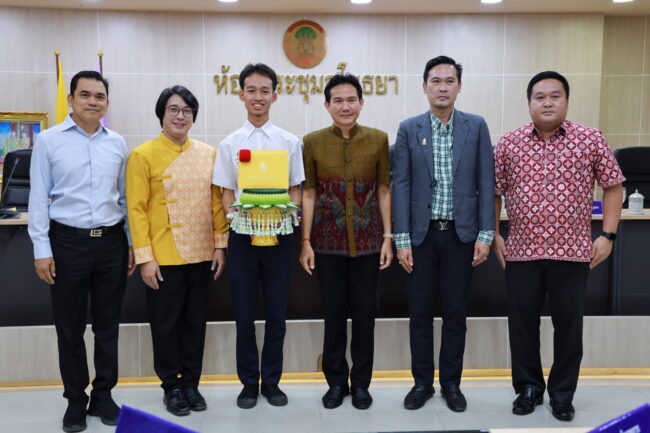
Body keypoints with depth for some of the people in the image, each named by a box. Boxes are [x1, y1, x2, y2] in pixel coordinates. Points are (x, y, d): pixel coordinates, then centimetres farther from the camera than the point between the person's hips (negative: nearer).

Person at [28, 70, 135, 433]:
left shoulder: (118, 143, 6)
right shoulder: (49, 140, -2)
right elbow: (39, 198, -2)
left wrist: (133, 243, 8)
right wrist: (42, 249, -7)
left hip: (111, 242, 3)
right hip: (68, 242, -2)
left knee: (108, 324, 11)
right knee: (70, 327, 8)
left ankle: (103, 396, 26)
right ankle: (76, 400, 24)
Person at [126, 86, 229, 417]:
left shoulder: (208, 154, 6)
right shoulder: (143, 155, -6)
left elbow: (217, 202, 8)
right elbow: (136, 209, -8)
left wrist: (220, 244, 3)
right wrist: (144, 256, -12)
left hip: (201, 254, 4)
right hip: (163, 257, -3)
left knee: (196, 320, 12)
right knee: (166, 322, 8)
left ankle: (191, 382, 28)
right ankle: (171, 385, 25)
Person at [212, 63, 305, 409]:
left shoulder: (289, 142, 2)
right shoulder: (229, 144, 3)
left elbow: (295, 190, 5)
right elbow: (226, 194, 4)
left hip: (278, 236, 0)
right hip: (242, 235, 0)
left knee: (276, 313, 9)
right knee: (245, 314, 8)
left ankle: (272, 381, 25)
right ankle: (249, 383, 24)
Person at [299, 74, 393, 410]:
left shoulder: (378, 139, 1)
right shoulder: (313, 142, 0)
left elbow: (384, 191, 3)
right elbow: (309, 193, 1)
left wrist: (388, 237, -1)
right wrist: (306, 242, -2)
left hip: (367, 241, 0)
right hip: (328, 241, 0)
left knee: (365, 313, 7)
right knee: (334, 313, 9)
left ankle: (361, 383, 24)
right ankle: (336, 382, 26)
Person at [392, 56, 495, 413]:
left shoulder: (476, 126, 2)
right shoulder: (409, 129, 1)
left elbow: (485, 183, 1)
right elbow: (401, 186, -1)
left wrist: (485, 235, -4)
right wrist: (401, 240, -6)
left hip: (461, 233, 0)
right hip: (421, 234, 0)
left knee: (455, 312, 9)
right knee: (420, 313, 8)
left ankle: (451, 383, 24)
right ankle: (422, 382, 23)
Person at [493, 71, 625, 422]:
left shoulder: (591, 140, 0)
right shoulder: (508, 143, 3)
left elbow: (613, 187, 5)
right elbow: (494, 191, 8)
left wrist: (608, 235, -1)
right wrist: (493, 235, 3)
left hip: (572, 252, -1)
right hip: (520, 251, 1)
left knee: (568, 324, 8)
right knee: (522, 323, 9)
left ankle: (562, 393, 26)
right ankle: (528, 388, 28)